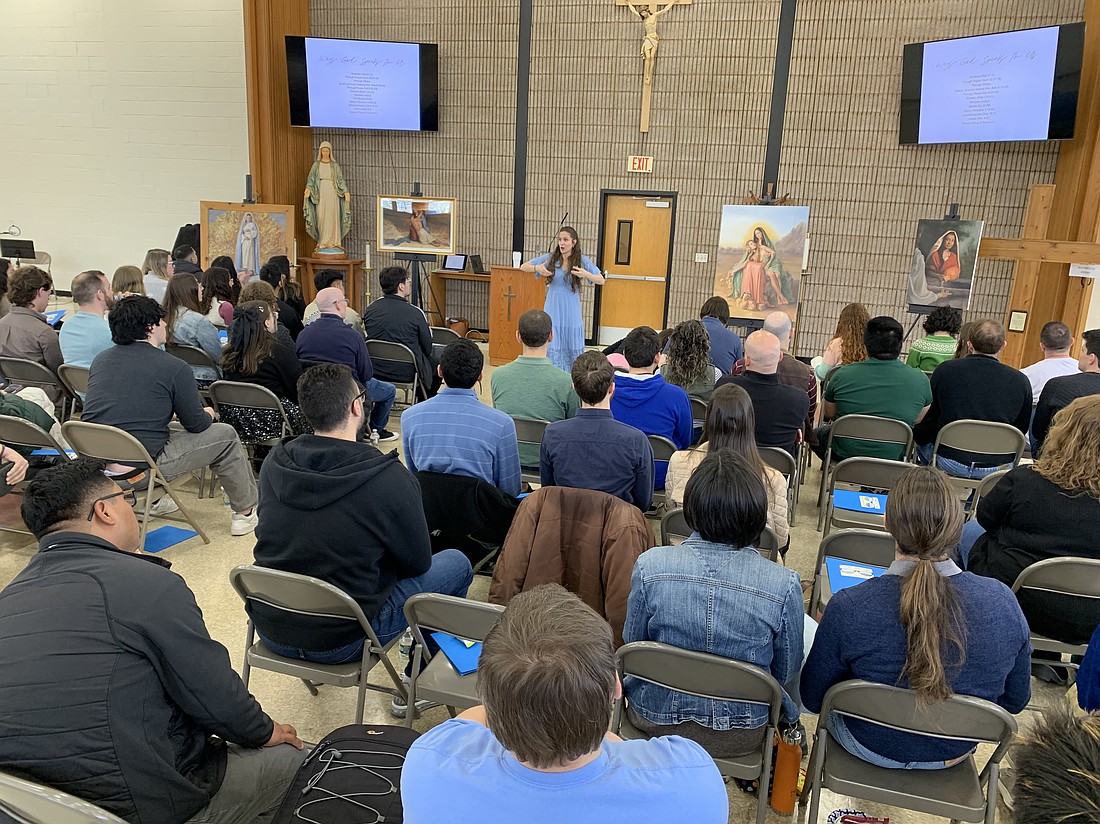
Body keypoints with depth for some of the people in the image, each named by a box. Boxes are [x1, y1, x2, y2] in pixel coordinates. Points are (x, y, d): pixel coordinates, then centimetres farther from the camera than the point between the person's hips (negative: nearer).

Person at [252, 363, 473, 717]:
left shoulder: (274, 462, -6)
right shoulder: (390, 479, -21)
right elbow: (418, 563, -7)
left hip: (269, 628, 6)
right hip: (339, 641, -6)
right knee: (456, 564, 10)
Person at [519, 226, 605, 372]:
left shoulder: (583, 260, -1)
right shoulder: (550, 258, 1)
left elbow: (601, 281, 0)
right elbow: (523, 267, 7)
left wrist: (586, 274, -19)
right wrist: (537, 268, -14)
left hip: (571, 314, 0)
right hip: (552, 312, 0)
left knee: (572, 351, 7)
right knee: (552, 350, 0)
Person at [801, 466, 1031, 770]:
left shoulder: (848, 608, -32)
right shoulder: (1003, 602, -24)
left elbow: (812, 698, -15)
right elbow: (1015, 701, -6)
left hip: (871, 748, -3)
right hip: (955, 755, 3)